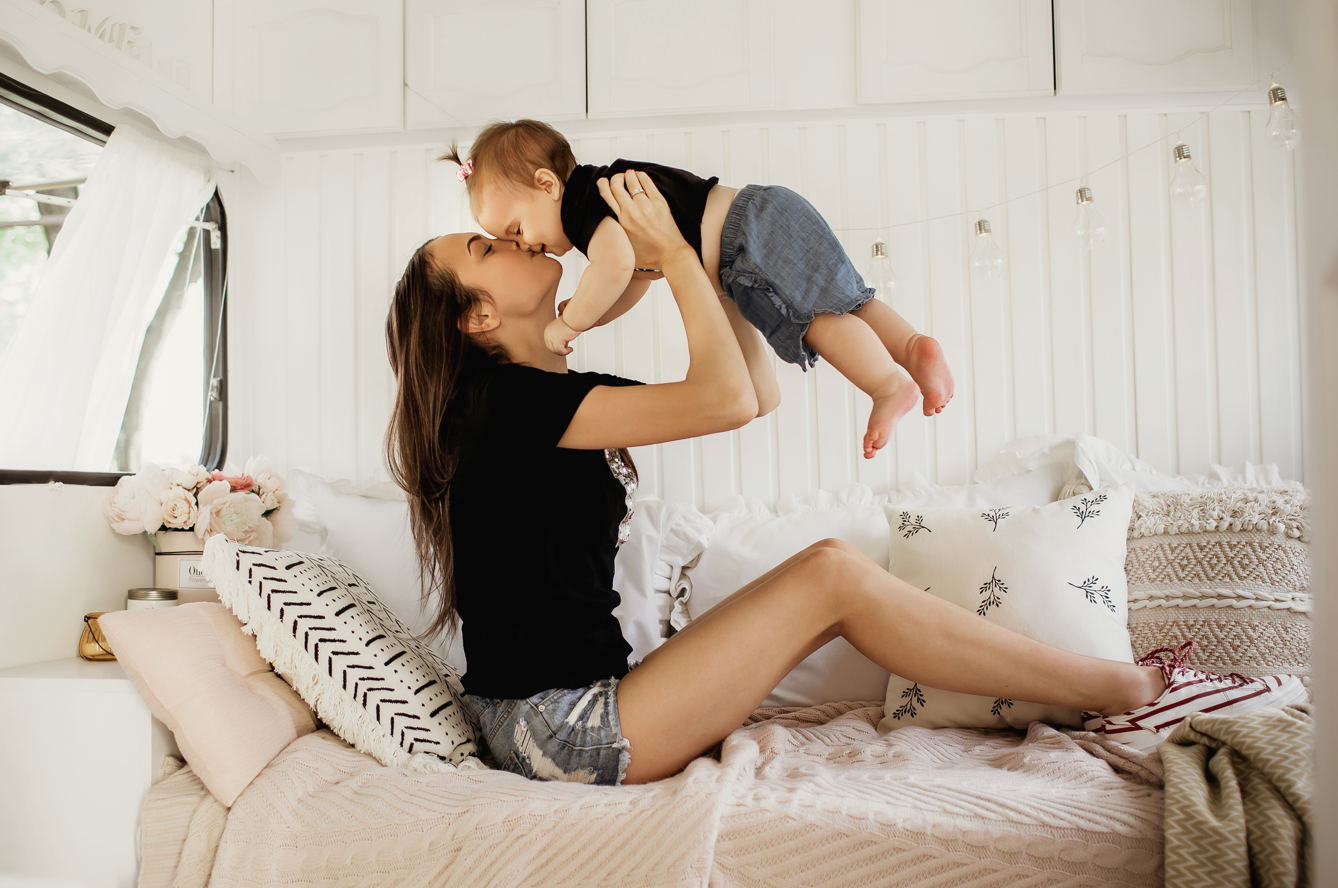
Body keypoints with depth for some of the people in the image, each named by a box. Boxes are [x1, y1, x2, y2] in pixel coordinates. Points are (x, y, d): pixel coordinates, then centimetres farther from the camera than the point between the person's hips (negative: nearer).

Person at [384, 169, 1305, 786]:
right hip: (562, 729, -9)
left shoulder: (549, 395, 11)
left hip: (584, 698, 9)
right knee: (832, 574, -15)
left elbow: (752, 392, 13)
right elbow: (725, 399, -23)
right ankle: (1132, 692, -5)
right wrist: (673, 250, -11)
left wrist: (683, 254, 8)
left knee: (831, 579, 0)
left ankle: (1119, 685, 5)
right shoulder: (510, 398, -16)